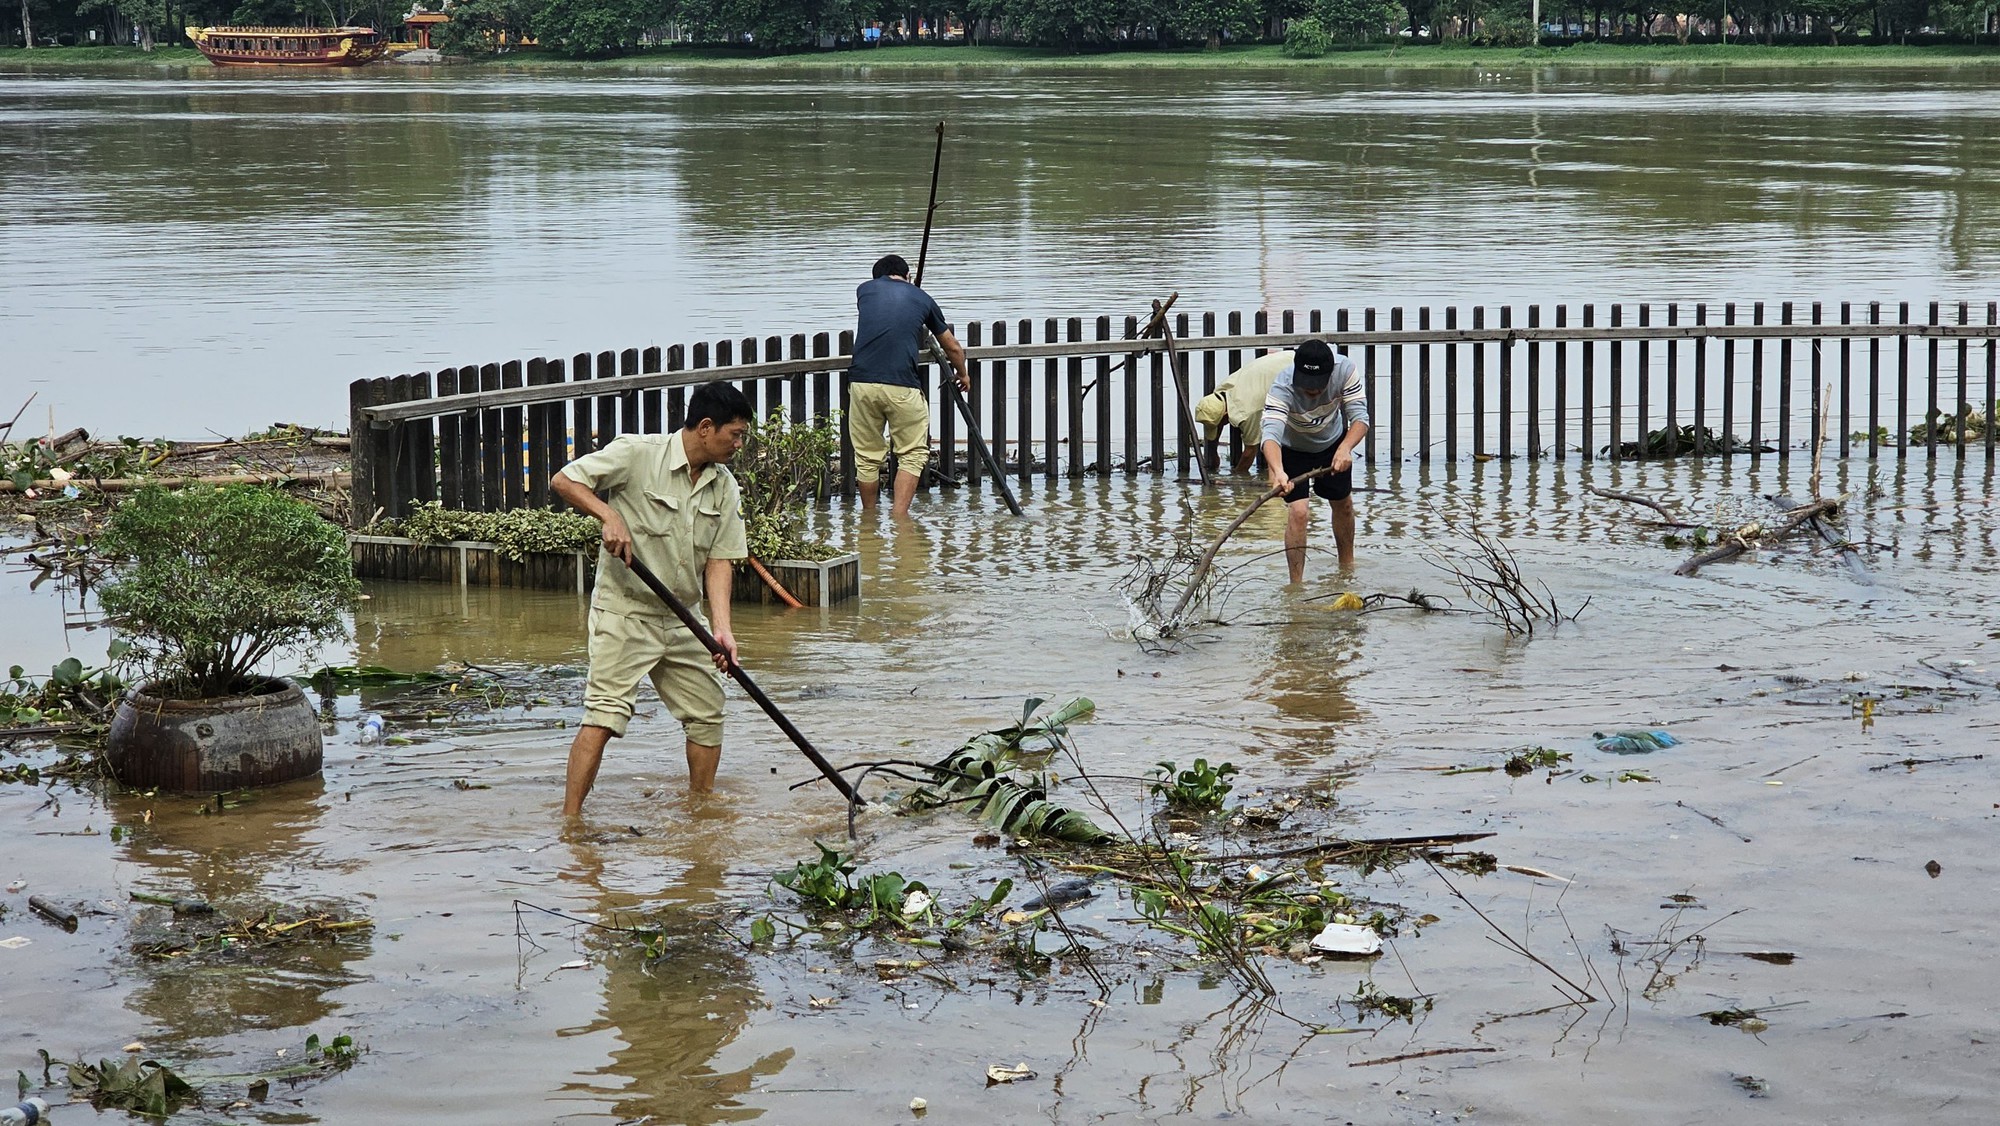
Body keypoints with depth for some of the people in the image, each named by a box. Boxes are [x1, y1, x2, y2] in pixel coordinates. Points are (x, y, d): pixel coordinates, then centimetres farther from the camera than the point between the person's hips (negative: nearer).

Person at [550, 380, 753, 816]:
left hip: (683, 618, 6)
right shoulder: (637, 454, -13)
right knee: (605, 713, -15)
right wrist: (609, 515, -27)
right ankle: (570, 821, -13)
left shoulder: (724, 486, 4)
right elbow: (564, 480, -12)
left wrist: (721, 626, -12)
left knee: (707, 714, 12)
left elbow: (719, 559, 1)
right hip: (624, 612, -6)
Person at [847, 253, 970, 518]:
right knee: (913, 454, 10)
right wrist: (963, 375, 50)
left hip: (862, 382, 2)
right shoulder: (921, 299, 17)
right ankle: (898, 516, -2)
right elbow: (952, 348, 29)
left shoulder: (865, 290, 18)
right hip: (902, 386, -2)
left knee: (867, 457, 13)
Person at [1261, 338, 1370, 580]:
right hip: (1293, 448, -3)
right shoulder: (1282, 387, -42)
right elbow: (1271, 433, -54)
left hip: (1333, 443, 3)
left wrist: (1345, 448, -54)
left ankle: (1348, 566, 44)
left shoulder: (1345, 370, -34)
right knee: (1297, 511, -18)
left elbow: (1360, 416, -33)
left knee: (1343, 503, 19)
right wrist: (1278, 472, -73)